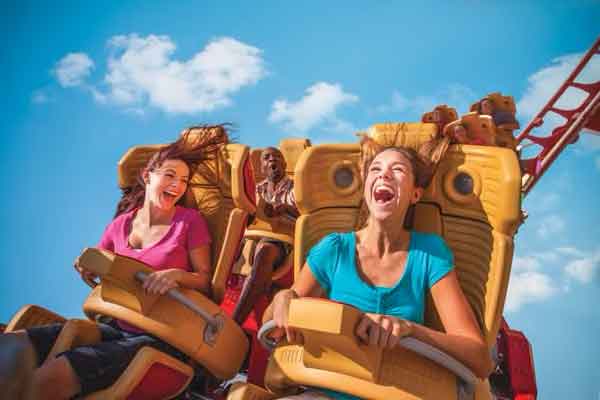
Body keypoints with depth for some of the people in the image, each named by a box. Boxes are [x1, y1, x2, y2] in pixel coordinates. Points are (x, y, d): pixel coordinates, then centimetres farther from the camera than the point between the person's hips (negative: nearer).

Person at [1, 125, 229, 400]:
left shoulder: (190, 221, -4)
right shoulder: (120, 224, 9)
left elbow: (206, 280, -1)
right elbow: (94, 272, 22)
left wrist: (177, 275, -22)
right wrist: (86, 265, -2)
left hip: (162, 338, -5)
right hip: (118, 327, 5)